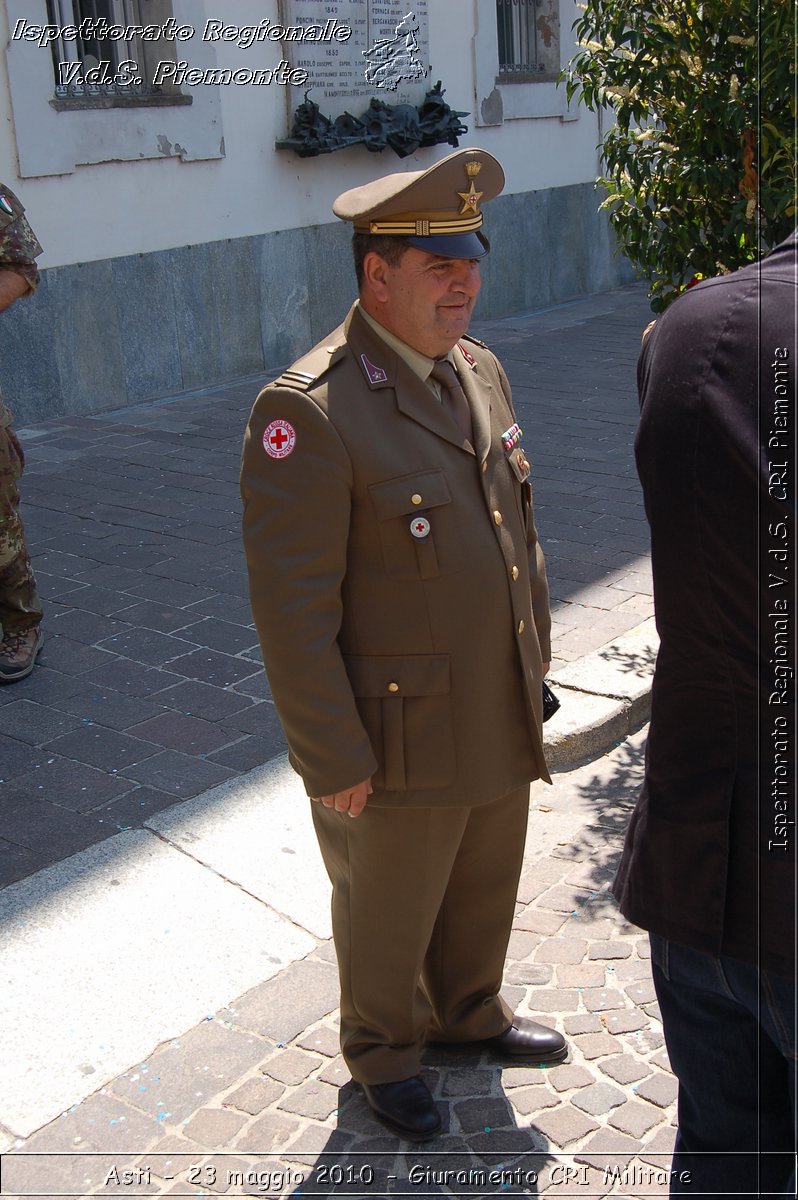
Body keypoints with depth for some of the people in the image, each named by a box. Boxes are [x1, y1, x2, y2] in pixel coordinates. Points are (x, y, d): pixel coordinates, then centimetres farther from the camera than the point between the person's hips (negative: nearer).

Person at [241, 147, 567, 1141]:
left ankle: (469, 1011, 53)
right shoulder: (307, 412, -24)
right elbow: (291, 607, -22)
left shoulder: (479, 369, 3)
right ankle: (384, 1050, 45)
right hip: (401, 738, -7)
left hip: (501, 718, 7)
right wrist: (333, 759, -18)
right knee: (388, 911, 18)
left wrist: (535, 655, 16)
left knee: (485, 889, 26)